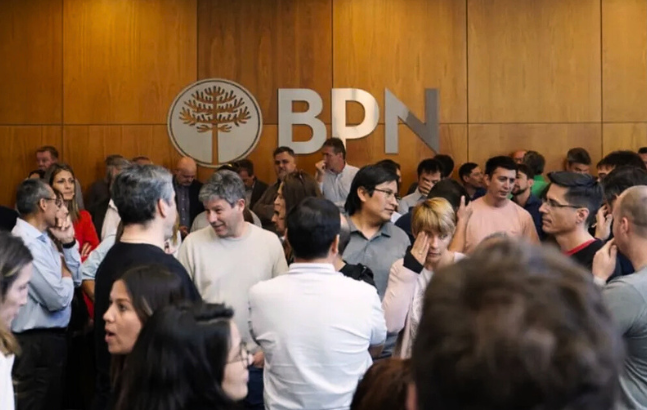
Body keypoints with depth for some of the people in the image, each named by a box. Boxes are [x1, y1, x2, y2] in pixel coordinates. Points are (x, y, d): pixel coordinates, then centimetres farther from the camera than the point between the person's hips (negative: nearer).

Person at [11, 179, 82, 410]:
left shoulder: (44, 238, 7)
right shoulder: (26, 244, -24)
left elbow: (77, 279, 11)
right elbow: (59, 298, -25)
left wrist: (68, 243, -2)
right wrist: (64, 271, -5)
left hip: (51, 338, 10)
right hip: (36, 343, -10)